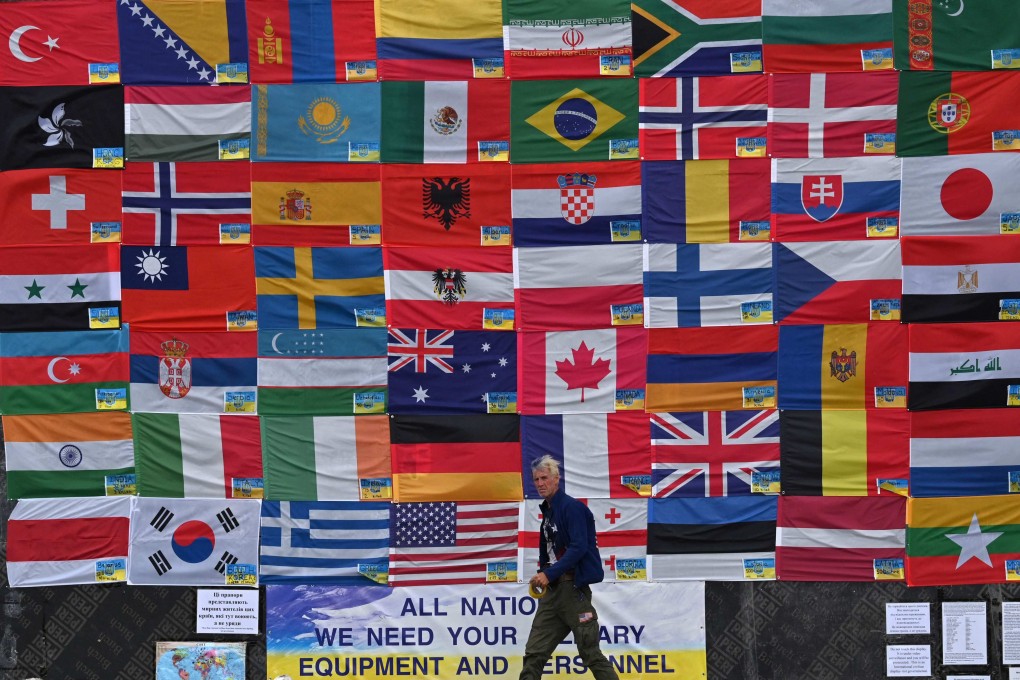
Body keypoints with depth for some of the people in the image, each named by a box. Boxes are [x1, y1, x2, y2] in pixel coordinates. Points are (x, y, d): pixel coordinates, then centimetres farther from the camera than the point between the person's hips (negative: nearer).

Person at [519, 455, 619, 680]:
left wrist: (549, 574, -25)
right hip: (552, 590, 8)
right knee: (534, 653, 3)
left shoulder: (572, 507, -11)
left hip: (573, 587, -8)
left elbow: (579, 547, -21)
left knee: (590, 652, -4)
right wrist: (542, 575, 6)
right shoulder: (547, 511, 14)